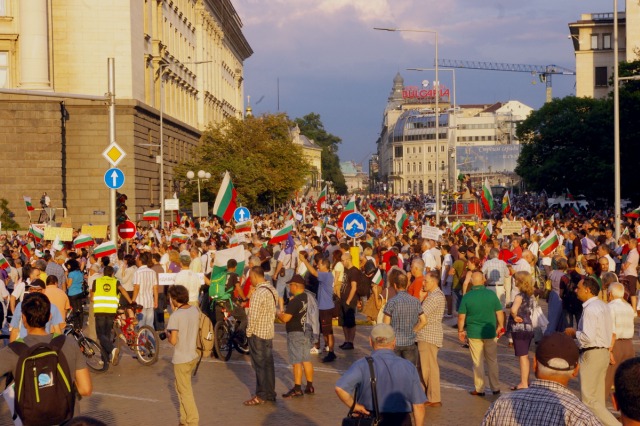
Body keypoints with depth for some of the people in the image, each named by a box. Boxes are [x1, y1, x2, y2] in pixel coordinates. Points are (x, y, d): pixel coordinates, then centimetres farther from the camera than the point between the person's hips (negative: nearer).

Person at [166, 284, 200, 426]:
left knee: (185, 392, 6)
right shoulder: (195, 310, -1)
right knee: (181, 388, 24)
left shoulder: (175, 316, -20)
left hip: (181, 359, -7)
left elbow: (173, 340, -21)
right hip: (193, 355, 7)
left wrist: (167, 334, -1)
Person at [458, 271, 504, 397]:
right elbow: (500, 313, 0)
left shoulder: (467, 297, -9)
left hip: (474, 333, -1)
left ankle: (479, 389, 12)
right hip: (490, 332, 1)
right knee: (492, 361, 14)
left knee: (478, 362, 7)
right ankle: (495, 388, 20)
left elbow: (461, 317, -7)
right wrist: (500, 326, 14)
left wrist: (460, 330, 5)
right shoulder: (491, 294, -5)